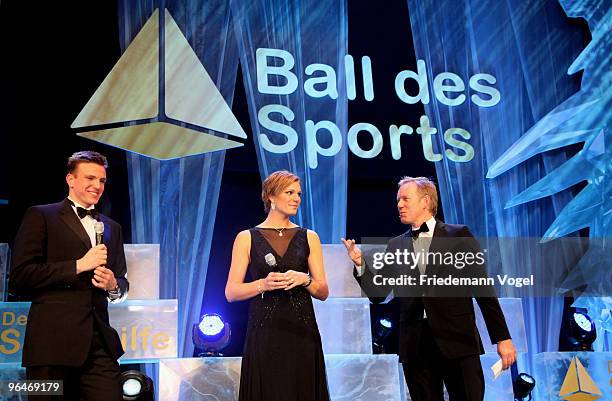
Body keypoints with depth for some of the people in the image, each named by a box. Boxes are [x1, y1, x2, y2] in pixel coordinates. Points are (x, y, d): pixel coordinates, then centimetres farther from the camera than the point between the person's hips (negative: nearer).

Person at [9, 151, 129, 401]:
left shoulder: (111, 228, 20)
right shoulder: (40, 216, 3)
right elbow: (19, 277, -7)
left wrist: (113, 285, -1)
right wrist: (78, 265, -10)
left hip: (99, 341, 5)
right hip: (53, 341, -4)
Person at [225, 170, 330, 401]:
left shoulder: (309, 237, 9)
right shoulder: (247, 238, 4)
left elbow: (323, 292, 8)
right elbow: (231, 292, 0)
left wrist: (304, 279, -11)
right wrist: (263, 284, -15)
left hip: (301, 332, 2)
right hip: (264, 334, -2)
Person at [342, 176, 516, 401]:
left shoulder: (459, 236, 3)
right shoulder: (396, 246, 12)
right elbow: (378, 293, 9)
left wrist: (502, 337, -2)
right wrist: (360, 263, -6)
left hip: (457, 341, -3)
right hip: (415, 346, 3)